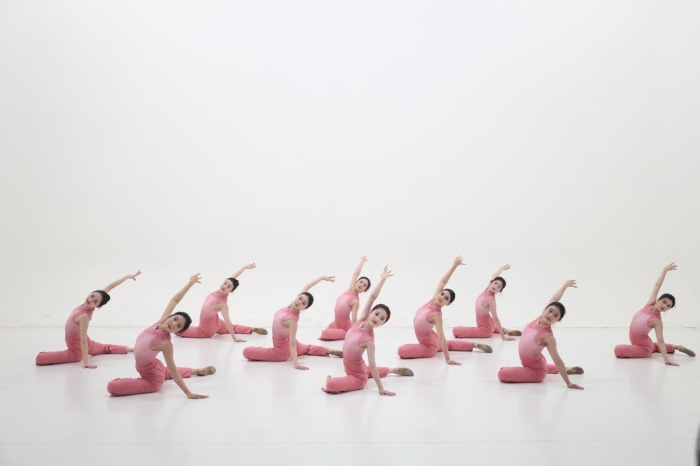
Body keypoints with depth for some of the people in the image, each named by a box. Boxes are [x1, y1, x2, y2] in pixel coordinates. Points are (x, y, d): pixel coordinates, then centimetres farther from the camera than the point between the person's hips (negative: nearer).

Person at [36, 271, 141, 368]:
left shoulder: (84, 316, -33)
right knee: (106, 348, 35)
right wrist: (128, 276, -11)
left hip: (77, 350, -8)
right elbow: (110, 287, -17)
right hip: (83, 343, 8)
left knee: (40, 358, -20)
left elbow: (83, 341, -34)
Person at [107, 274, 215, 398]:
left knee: (112, 387, -23)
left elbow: (173, 371, -27)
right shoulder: (162, 321, -16)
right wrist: (189, 284, -11)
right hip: (152, 368, 9)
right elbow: (174, 300, -7)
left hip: (152, 378, -9)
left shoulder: (166, 343, -31)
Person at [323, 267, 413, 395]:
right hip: (355, 369, 8)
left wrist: (381, 388, -28)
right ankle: (393, 370, 51)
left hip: (358, 377, -8)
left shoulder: (369, 339, -28)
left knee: (331, 386, -31)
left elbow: (372, 365, -26)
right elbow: (372, 297, -19)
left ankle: (330, 380, 1)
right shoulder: (362, 320, -14)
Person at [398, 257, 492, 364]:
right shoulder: (433, 300, -14)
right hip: (430, 339, 8)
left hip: (429, 346, -8)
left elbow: (441, 337, -36)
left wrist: (447, 359, -41)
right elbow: (443, 282, -13)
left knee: (402, 351, -23)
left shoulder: (436, 315, -31)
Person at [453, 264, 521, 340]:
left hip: (485, 330, -8)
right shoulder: (487, 290, -7)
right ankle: (505, 330, 28)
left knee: (455, 331, -16)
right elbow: (493, 276, 11)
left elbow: (496, 319, -26)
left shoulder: (491, 300, -25)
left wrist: (503, 337, -26)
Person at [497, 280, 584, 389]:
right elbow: (554, 299, -2)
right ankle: (567, 369, 45)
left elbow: (557, 360, -24)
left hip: (537, 372, -8)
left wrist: (568, 383, -21)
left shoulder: (548, 337, -28)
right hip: (536, 363, 8)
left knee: (502, 374, -23)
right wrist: (565, 285, 11)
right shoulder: (541, 318, -13)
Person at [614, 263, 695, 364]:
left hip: (644, 347, -8)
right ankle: (675, 347, 38)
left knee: (618, 350, -24)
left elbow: (660, 341, -30)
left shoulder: (657, 321, -25)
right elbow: (657, 285, -8)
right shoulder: (650, 304, -11)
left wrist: (666, 359, -40)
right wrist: (665, 270, -15)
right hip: (637, 341, 8)